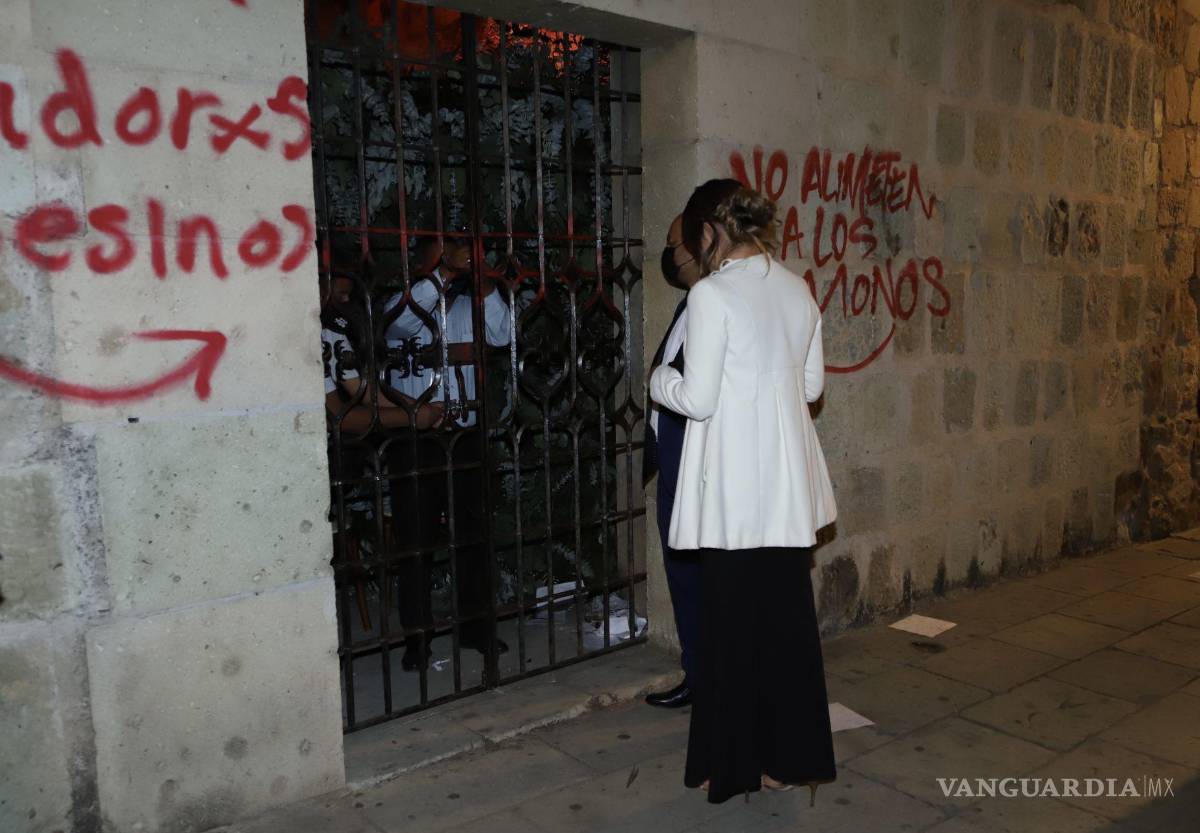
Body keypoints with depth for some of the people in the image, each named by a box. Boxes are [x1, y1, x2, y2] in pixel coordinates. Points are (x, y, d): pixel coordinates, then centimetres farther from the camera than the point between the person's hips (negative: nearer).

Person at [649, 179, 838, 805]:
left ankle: (736, 765, 20)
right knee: (788, 616, 14)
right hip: (788, 485, 7)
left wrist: (661, 379, 6)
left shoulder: (712, 293, -13)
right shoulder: (797, 290, 8)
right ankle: (792, 757, 27)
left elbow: (698, 399, -13)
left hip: (734, 485, -6)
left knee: (734, 622, 6)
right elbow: (811, 384, 14)